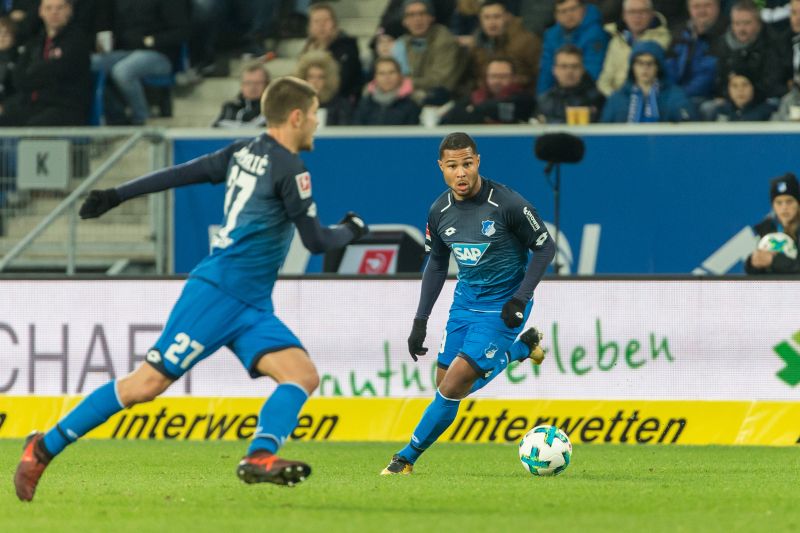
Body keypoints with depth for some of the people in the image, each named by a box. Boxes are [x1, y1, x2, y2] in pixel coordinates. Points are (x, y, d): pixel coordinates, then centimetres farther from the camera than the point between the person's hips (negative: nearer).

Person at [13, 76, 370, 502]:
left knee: (303, 375, -9)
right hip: (218, 291, -9)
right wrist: (351, 230, 11)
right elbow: (316, 241, -9)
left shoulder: (243, 152, 13)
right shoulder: (289, 170, -11)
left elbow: (179, 174, 13)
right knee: (146, 383, -7)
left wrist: (117, 195, 16)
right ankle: (45, 447, 1)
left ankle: (259, 458, -26)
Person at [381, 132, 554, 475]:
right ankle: (522, 348, 31)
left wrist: (520, 299, -18)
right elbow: (437, 264, 11)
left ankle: (408, 458, 1)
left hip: (502, 307, -6)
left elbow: (545, 247, -10)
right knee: (445, 383, 10)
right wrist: (420, 322, 7)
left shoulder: (507, 204, -20)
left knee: (455, 385, -14)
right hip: (465, 301, 7)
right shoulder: (440, 211, -3)